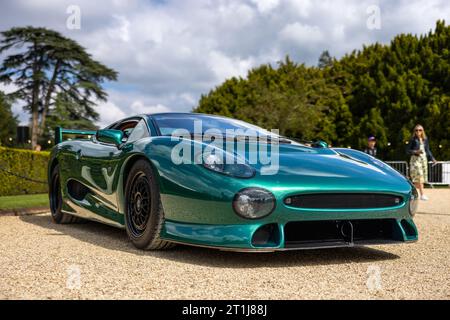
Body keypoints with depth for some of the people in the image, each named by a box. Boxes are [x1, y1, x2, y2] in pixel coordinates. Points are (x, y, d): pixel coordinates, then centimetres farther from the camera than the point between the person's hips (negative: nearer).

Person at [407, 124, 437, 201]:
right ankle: (422, 194, -14)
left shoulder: (425, 140, 10)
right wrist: (415, 152, -20)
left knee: (422, 178, 4)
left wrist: (432, 158, 5)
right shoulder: (413, 140, -3)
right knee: (419, 176, -13)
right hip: (415, 159, -5)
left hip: (424, 159, 5)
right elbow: (408, 151, -3)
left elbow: (428, 150, 15)